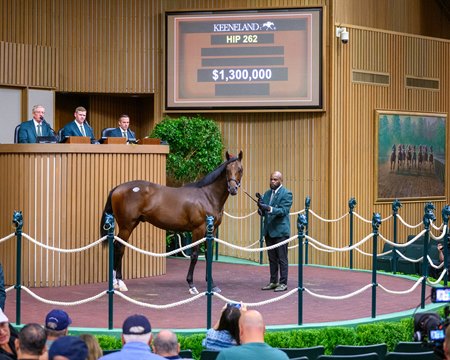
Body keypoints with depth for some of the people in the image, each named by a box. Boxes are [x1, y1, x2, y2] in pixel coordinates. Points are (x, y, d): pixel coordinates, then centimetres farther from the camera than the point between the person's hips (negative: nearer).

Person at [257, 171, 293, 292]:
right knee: (272, 259, 12)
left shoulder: (286, 194, -7)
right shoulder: (267, 194, 13)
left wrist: (270, 209, -30)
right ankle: (273, 282, 19)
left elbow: (284, 211, -18)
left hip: (280, 231, -7)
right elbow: (263, 213, 13)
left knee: (282, 259, -3)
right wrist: (261, 208, -10)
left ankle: (283, 283, 1)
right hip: (269, 231, 7)